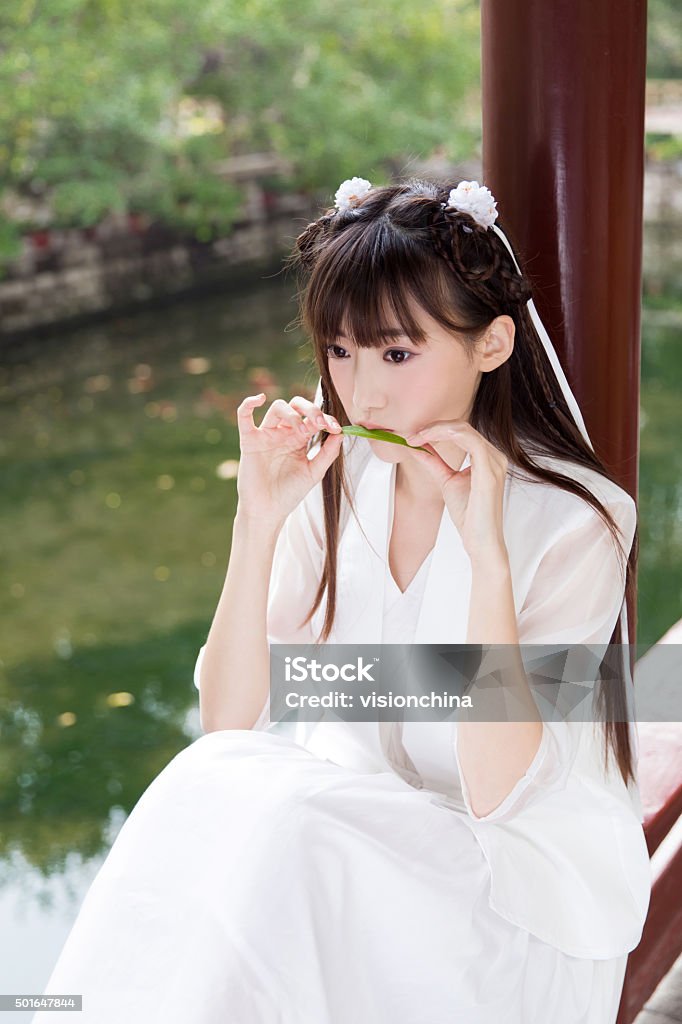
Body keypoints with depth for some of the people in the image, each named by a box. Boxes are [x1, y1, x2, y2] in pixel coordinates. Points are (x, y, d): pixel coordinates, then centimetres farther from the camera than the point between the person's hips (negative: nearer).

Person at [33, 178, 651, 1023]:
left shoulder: (577, 520, -16)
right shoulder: (335, 472, -3)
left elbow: (499, 793, -23)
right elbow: (229, 725, -7)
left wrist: (487, 552, -30)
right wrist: (258, 523, -18)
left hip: (525, 883, -4)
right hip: (356, 811, 4)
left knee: (280, 829, -29)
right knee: (209, 784, -26)